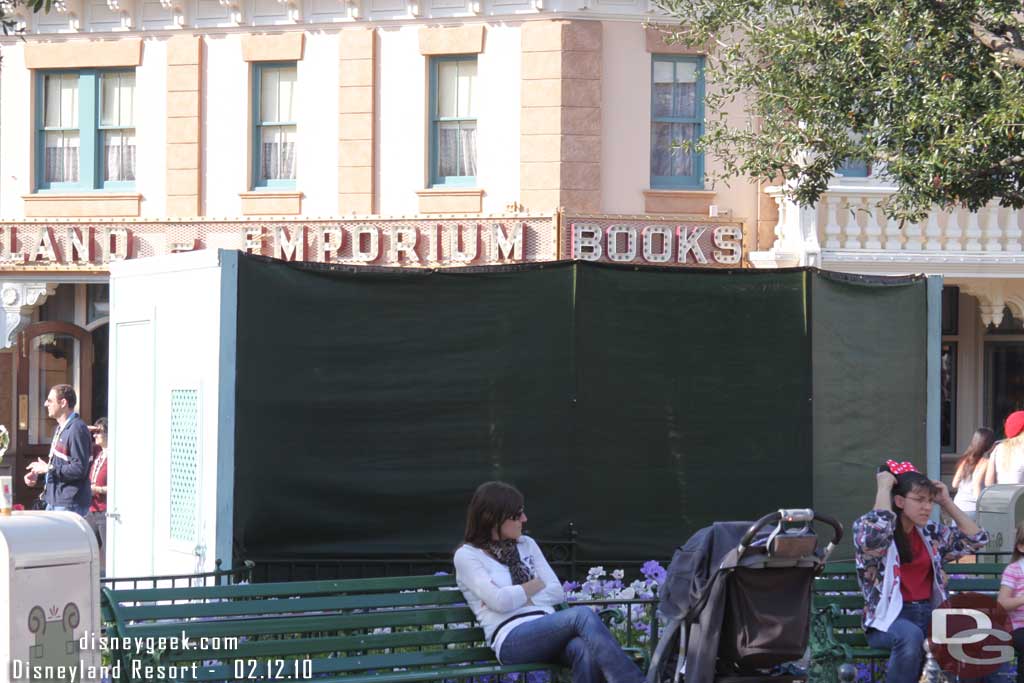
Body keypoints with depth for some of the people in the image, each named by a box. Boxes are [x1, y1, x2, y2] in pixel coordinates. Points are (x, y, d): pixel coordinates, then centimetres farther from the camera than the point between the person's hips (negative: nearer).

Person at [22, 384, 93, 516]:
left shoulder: (77, 429, -16)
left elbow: (79, 469, -22)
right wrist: (37, 474, 11)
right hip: (53, 502, 10)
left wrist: (48, 469, -15)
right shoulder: (60, 428, 17)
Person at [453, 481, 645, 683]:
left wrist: (517, 598, -2)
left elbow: (557, 593, 12)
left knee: (585, 649, -35)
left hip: (547, 630, 5)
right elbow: (500, 601, -11)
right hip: (511, 639, -5)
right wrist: (536, 584, 5)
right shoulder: (467, 556, 5)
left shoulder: (527, 545, 21)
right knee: (582, 615, -32)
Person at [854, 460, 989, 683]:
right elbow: (876, 536, -29)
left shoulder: (930, 532, 13)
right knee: (910, 635, -40)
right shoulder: (868, 529, -4)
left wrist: (946, 503, 8)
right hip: (889, 617, -5)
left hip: (929, 614, 5)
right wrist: (883, 489, -16)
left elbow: (977, 539, 15)